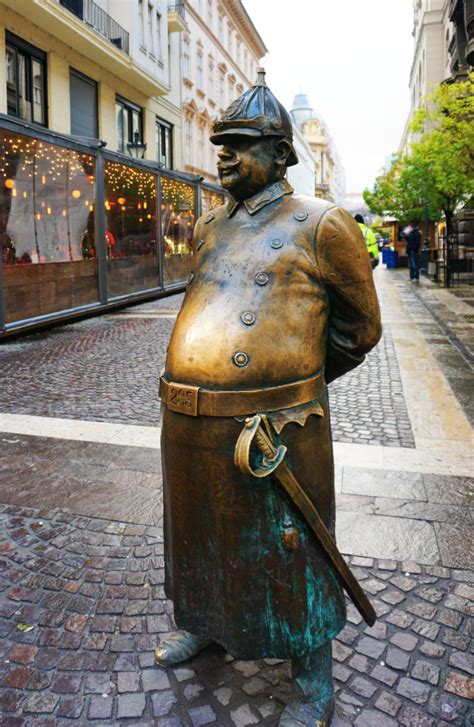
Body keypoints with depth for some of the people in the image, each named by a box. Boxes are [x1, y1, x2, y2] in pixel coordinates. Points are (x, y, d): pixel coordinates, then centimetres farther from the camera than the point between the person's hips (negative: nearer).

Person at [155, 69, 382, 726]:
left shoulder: (320, 226, -6)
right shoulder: (209, 229, 11)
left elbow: (360, 328, 2)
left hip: (275, 427, -6)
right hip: (189, 425, 6)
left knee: (290, 555, 11)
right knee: (202, 535, 24)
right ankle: (204, 622, 51)